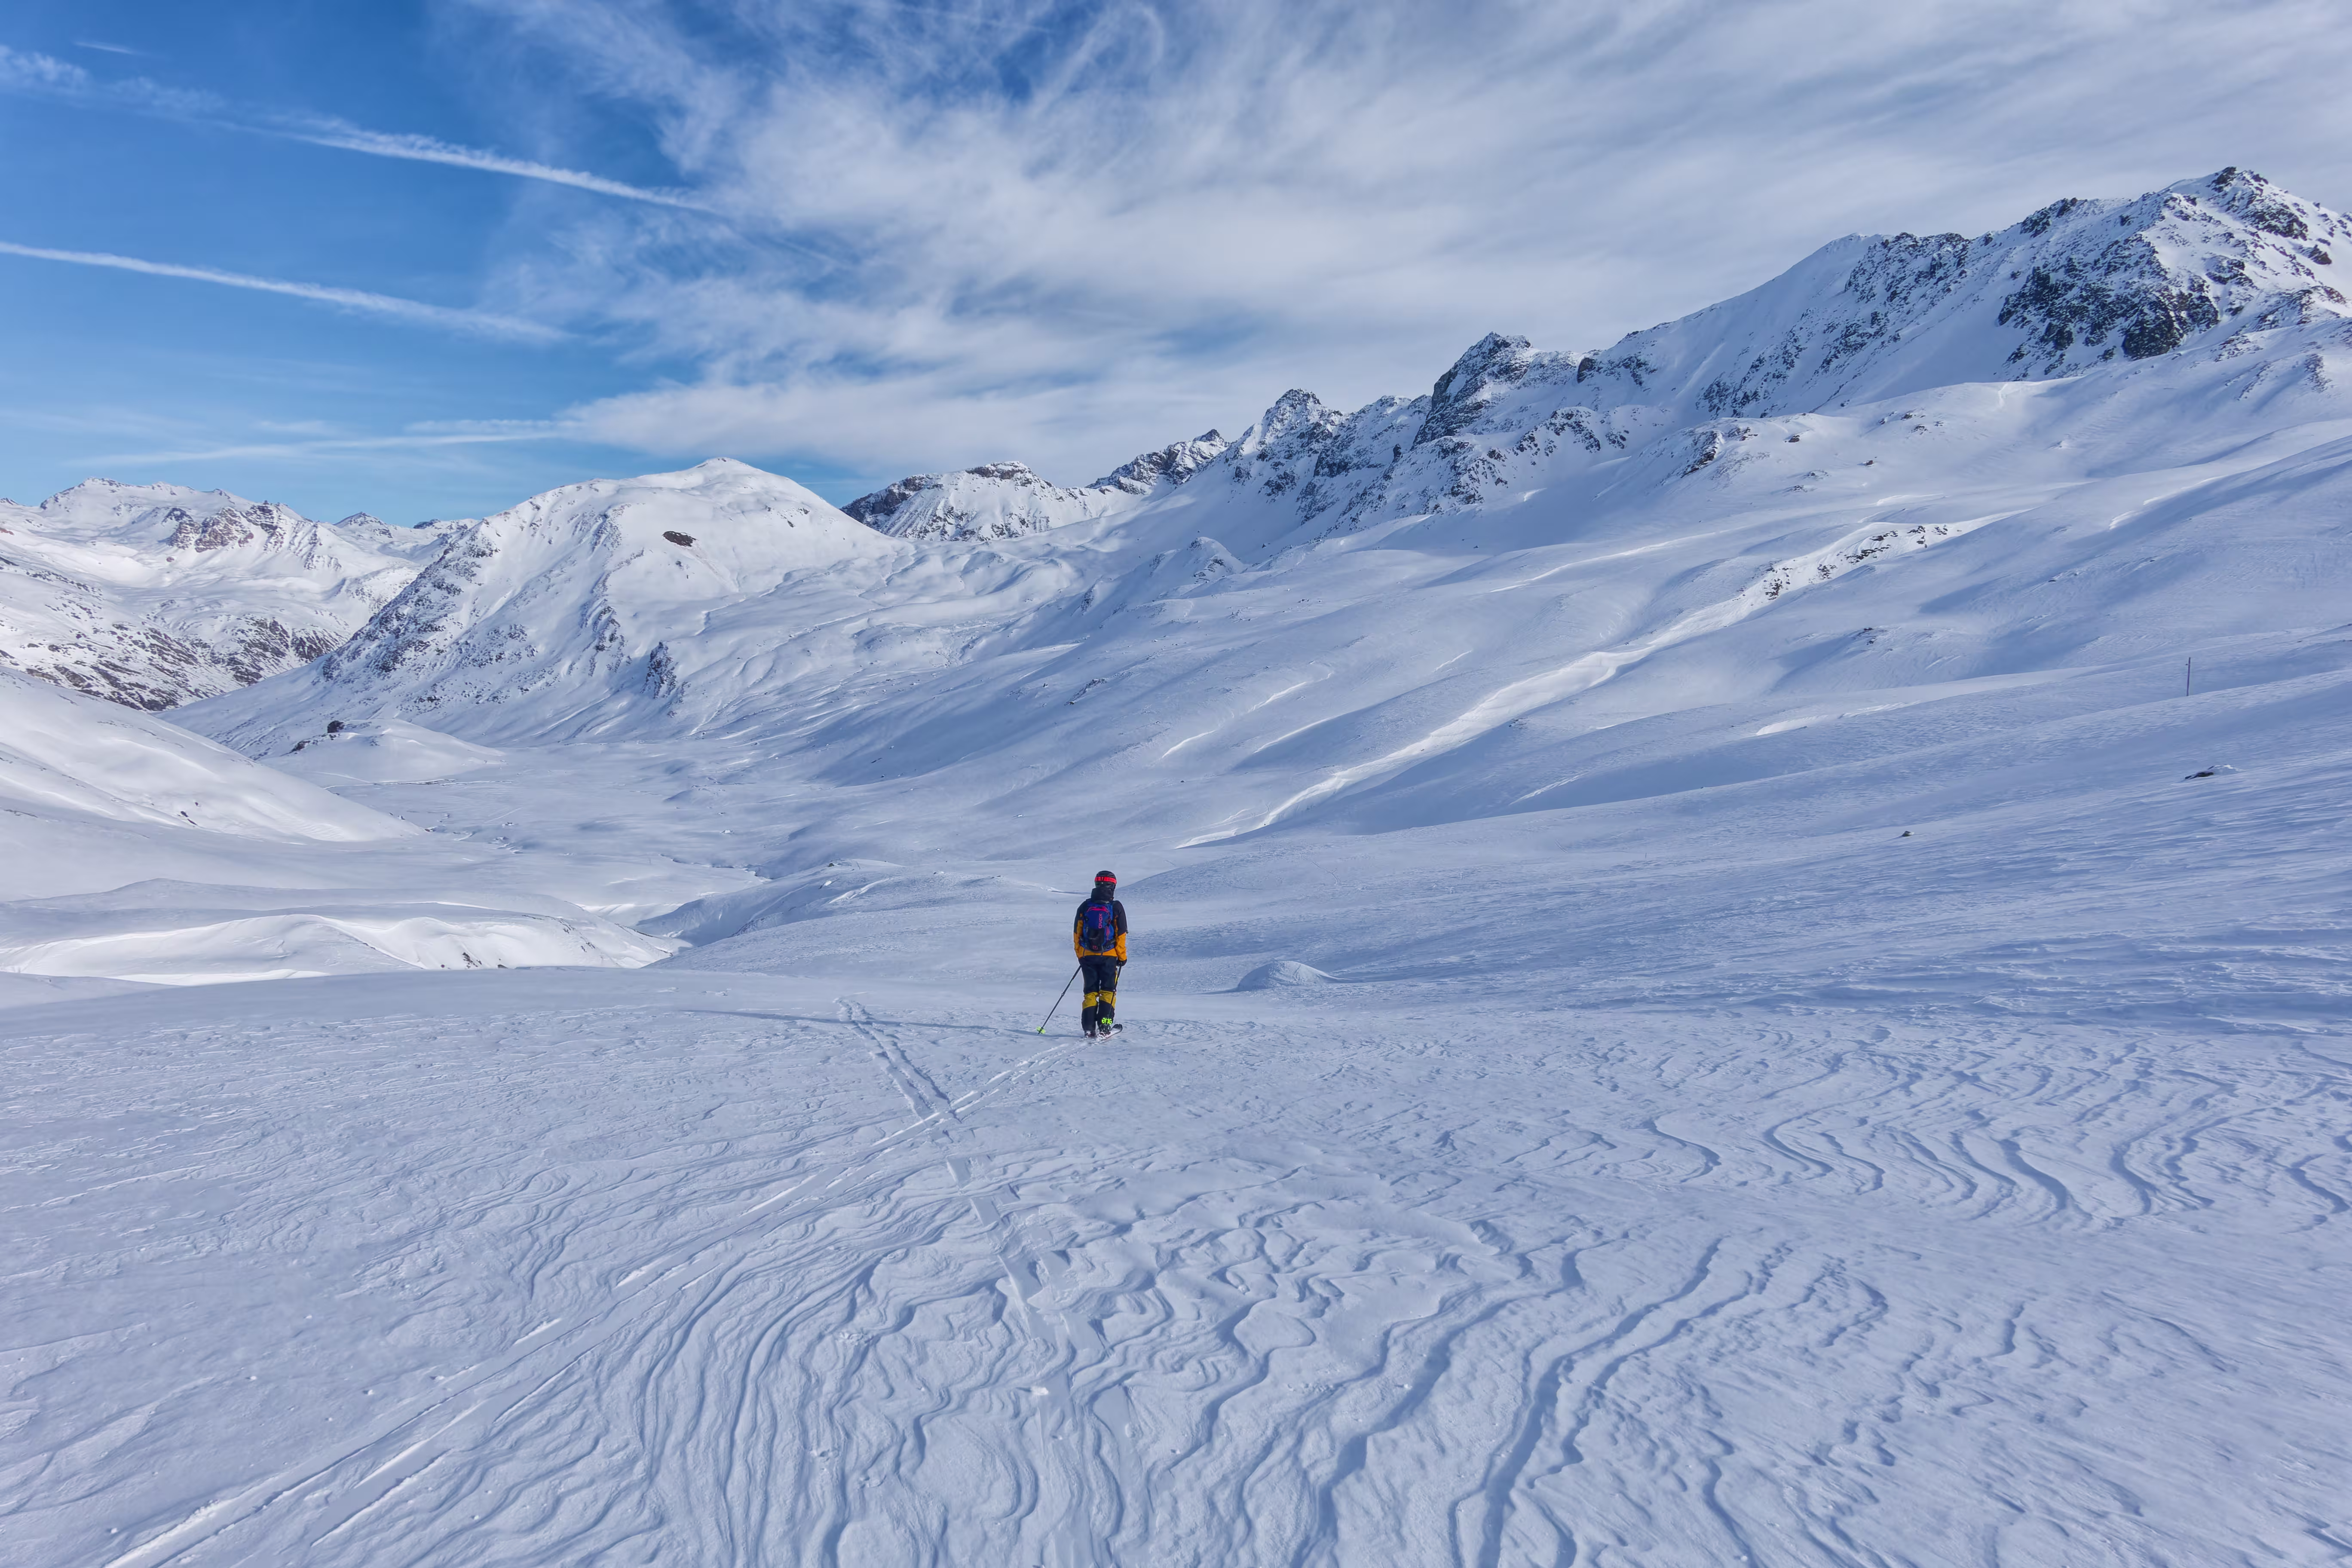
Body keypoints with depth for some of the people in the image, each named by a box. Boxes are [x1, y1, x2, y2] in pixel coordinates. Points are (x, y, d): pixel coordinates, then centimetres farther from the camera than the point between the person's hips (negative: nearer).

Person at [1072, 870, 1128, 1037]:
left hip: (1088, 956, 2)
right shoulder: (1116, 907, -6)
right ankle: (1104, 1026, -3)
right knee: (1108, 991, 7)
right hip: (1109, 956, -2)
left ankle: (1089, 1028, 1)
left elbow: (1077, 934, 6)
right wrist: (1122, 957, 4)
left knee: (1091, 992, 9)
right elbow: (1121, 935, -5)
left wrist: (1080, 956, 16)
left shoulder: (1085, 907, 3)